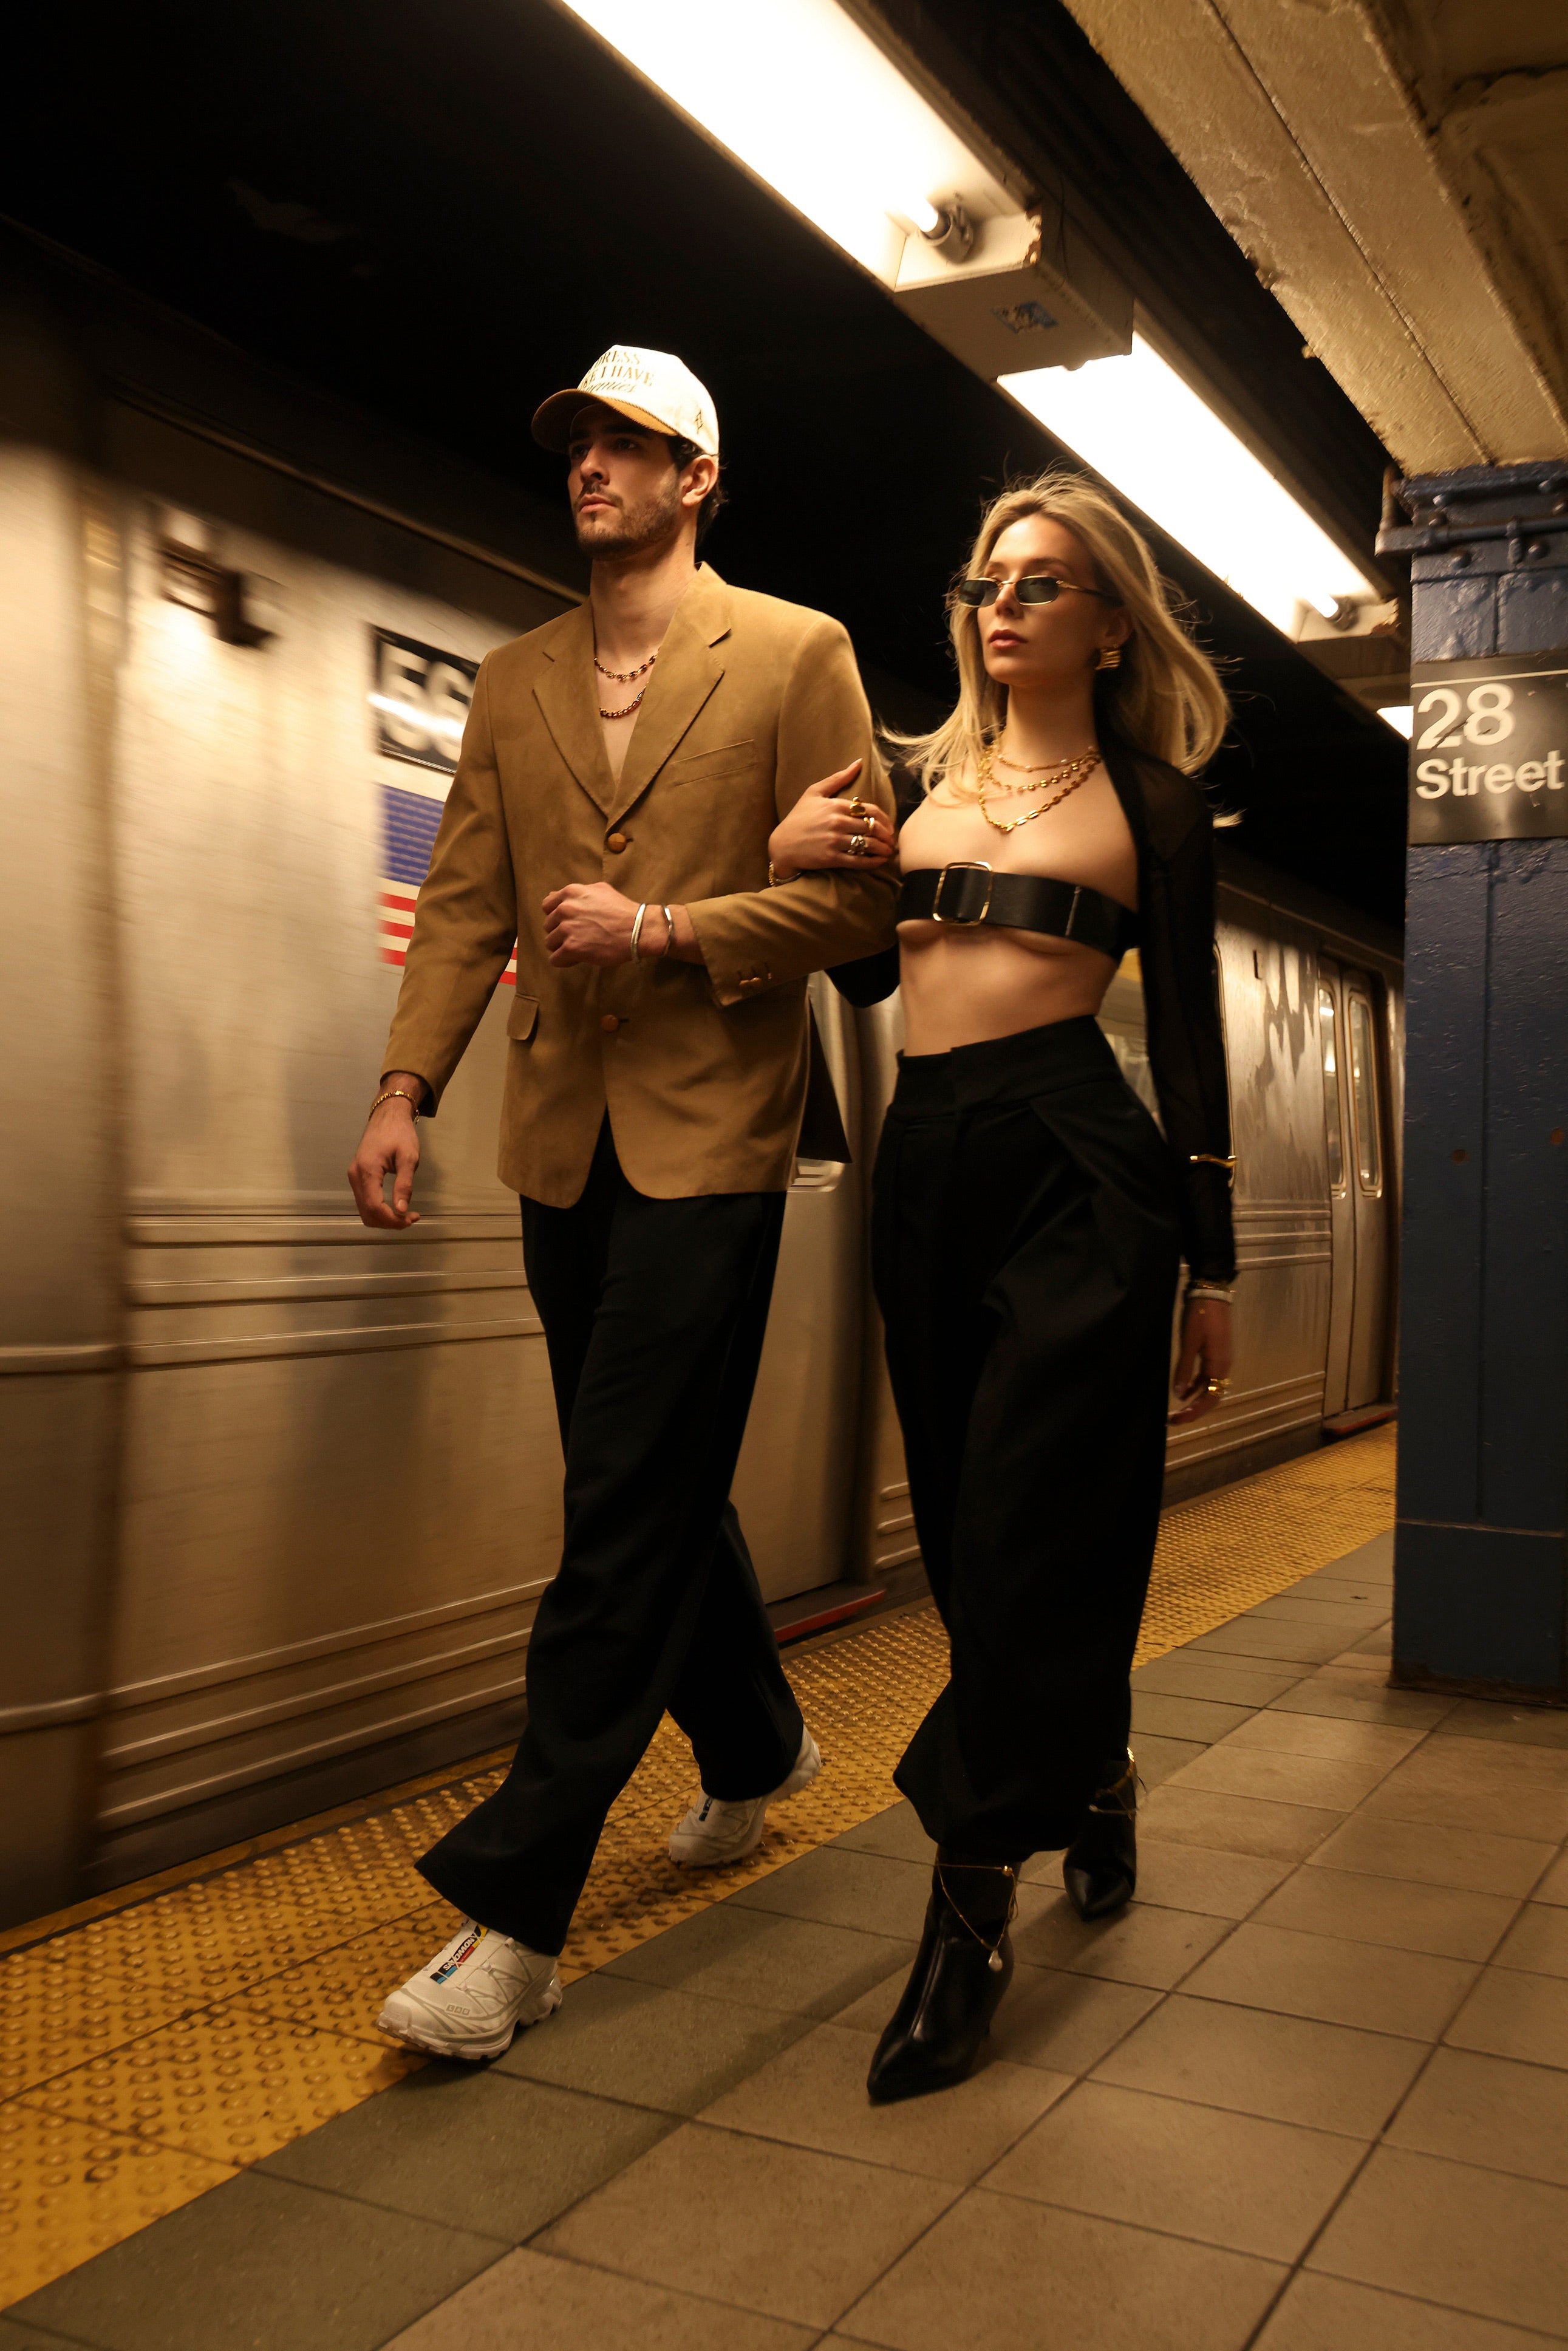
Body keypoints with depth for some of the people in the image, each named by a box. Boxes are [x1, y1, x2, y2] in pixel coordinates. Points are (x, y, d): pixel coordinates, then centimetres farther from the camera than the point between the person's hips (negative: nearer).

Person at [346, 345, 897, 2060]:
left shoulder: (795, 654, 2)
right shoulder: (514, 683, 16)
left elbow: (859, 898, -4)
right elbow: (465, 903, 10)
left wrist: (663, 928, -15)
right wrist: (406, 1087, -2)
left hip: (710, 1133, -6)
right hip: (562, 1135, 6)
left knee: (626, 1514, -8)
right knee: (651, 1489, 15)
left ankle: (513, 1913, -2)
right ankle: (757, 1748, 38)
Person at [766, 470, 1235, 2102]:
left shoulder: (1149, 801, 6)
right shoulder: (916, 775, 16)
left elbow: (1189, 1034, 4)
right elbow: (863, 974, 23)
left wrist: (1212, 1261, 1)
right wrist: (791, 865, 3)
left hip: (1076, 1164, -5)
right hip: (925, 1168, 5)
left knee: (1026, 1534, -6)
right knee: (970, 1530, 11)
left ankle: (971, 1907, 4)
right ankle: (1093, 1780, 36)